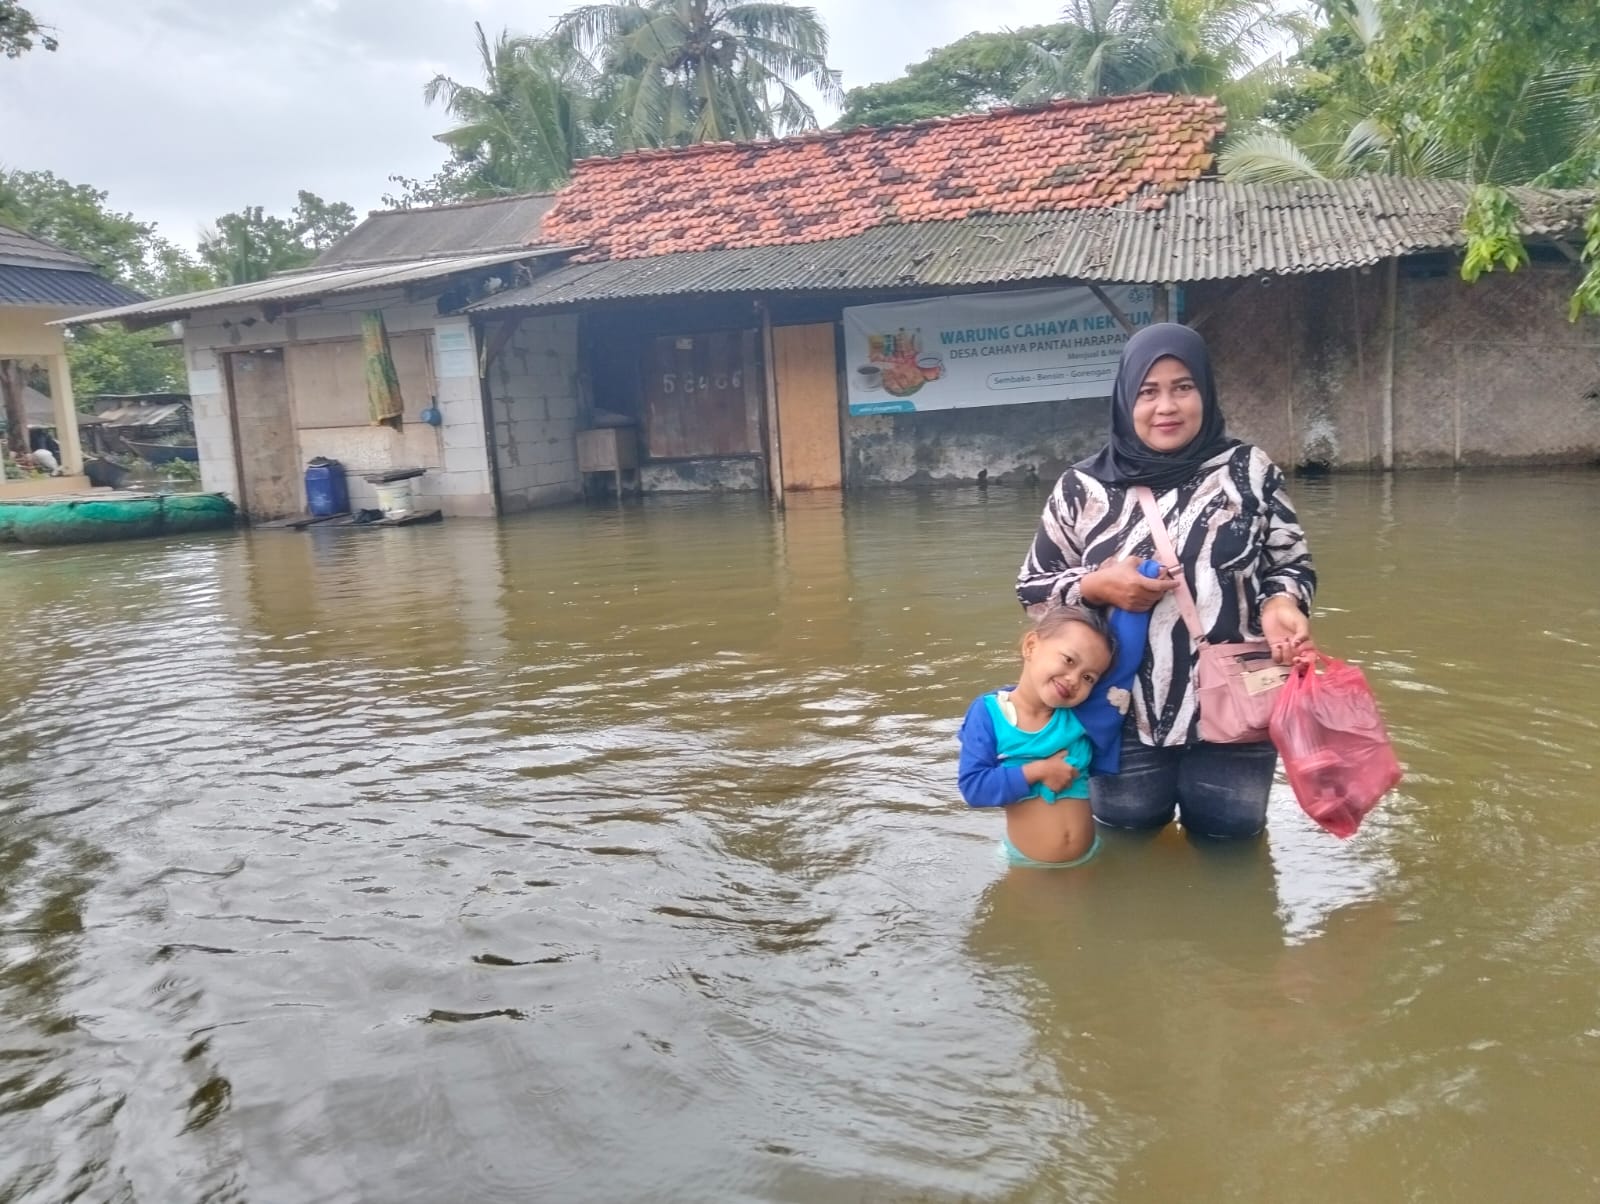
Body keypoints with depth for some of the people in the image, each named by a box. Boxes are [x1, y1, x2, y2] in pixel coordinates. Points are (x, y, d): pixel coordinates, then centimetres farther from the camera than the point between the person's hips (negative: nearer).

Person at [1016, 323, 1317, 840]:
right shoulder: (1083, 488, -2)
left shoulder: (1250, 471, -1)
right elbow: (1033, 587, 5)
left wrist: (1280, 605, -19)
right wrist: (1097, 585, -16)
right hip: (1125, 723, 1)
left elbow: (1292, 565, 5)